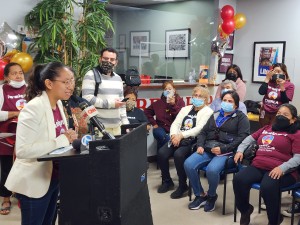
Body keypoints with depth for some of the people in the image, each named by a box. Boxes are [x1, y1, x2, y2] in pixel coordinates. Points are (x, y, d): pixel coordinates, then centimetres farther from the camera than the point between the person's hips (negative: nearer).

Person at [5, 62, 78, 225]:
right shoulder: (34, 108, -23)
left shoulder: (58, 104, 3)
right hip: (33, 182, -8)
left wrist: (69, 137, -5)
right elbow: (22, 150, -31)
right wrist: (62, 140, -28)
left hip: (53, 178, 8)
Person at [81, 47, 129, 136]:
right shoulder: (91, 76, -6)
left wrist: (125, 122, 12)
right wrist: (111, 103, -15)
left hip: (117, 126, 6)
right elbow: (87, 98, -17)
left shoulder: (118, 78, 16)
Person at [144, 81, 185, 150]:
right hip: (161, 127, 1)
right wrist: (154, 123, 9)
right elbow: (147, 112, 20)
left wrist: (173, 105, -13)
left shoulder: (180, 101, 8)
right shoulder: (159, 102, 12)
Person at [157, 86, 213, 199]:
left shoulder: (208, 111, 2)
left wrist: (181, 135, -18)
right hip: (178, 138, 6)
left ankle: (182, 185, -11)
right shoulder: (185, 109, 21)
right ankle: (167, 181, 4)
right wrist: (174, 135, -10)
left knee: (178, 154, -32)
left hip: (193, 141, -5)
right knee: (161, 153, -18)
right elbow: (175, 124, 12)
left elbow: (199, 129, -12)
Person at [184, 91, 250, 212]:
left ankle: (212, 195, -2)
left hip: (227, 152, -5)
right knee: (188, 165, -20)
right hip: (207, 149, 6)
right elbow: (203, 132, 22)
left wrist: (223, 149, -16)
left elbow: (242, 137, -7)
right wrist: (200, 145, 0)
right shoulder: (215, 115, 23)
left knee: (212, 169, -35)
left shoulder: (241, 117, 6)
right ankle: (200, 195, -1)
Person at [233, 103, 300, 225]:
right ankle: (245, 210, 5)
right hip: (258, 166, 5)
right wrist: (240, 150, 15)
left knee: (267, 187, -37)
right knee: (239, 180, -24)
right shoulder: (267, 128, 24)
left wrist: (282, 168, -21)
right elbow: (251, 138, 33)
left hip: (281, 171, -5)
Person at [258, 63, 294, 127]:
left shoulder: (289, 85, -4)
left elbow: (285, 101, -12)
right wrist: (267, 78, -9)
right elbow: (261, 92, -10)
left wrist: (282, 87, -21)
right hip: (265, 112, 3)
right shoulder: (269, 82, 5)